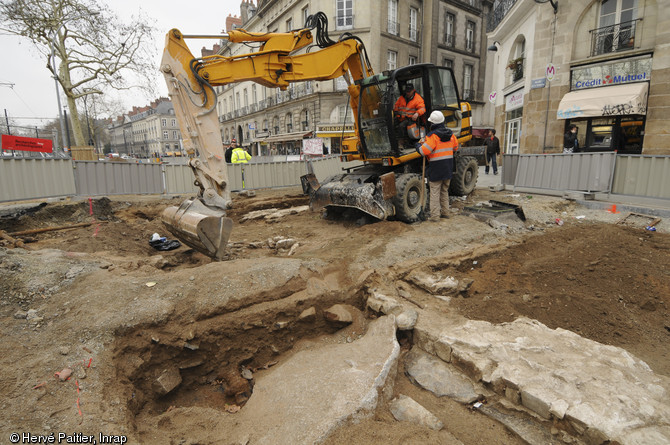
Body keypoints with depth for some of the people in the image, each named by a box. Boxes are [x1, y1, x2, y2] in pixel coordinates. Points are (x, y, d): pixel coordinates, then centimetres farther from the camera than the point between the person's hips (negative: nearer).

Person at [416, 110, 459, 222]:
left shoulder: (432, 136, -16)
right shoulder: (450, 134, 7)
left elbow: (424, 151, -21)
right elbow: (455, 147, 20)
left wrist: (418, 145, -1)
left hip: (436, 168, -7)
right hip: (448, 168, 7)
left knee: (435, 192, -1)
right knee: (444, 191, 18)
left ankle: (435, 216, 0)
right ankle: (445, 212, 24)